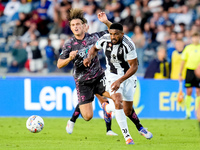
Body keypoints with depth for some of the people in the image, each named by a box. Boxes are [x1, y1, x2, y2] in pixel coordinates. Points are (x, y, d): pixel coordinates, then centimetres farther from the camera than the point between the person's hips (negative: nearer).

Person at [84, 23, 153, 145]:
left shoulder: (128, 45, -27)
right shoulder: (105, 39, -15)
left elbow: (134, 67, -22)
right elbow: (95, 48, 8)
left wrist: (120, 81, -28)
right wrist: (89, 57, -13)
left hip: (128, 75, -2)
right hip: (112, 75, 2)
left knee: (128, 110, 5)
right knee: (118, 102, -23)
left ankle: (140, 127, 38)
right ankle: (127, 136, -18)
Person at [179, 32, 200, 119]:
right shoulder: (188, 48, 6)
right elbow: (183, 61, 8)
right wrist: (180, 74, 4)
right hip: (190, 70, 0)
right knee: (189, 91, -3)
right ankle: (188, 112, 5)